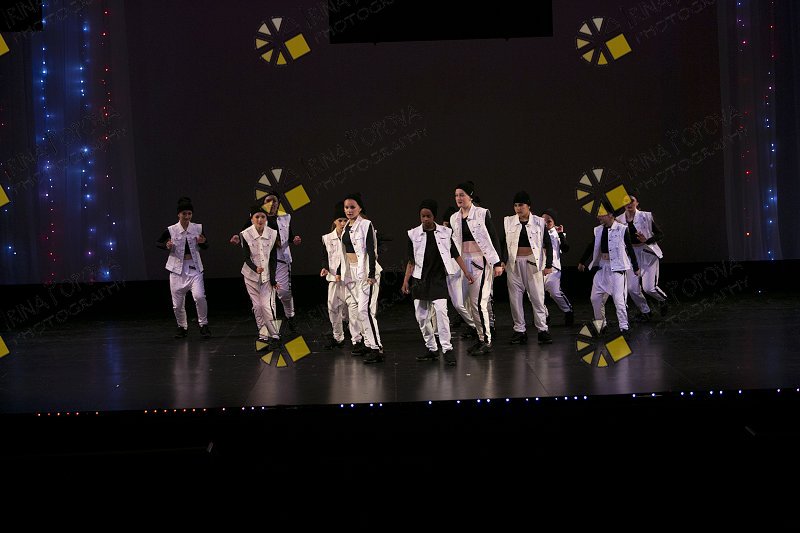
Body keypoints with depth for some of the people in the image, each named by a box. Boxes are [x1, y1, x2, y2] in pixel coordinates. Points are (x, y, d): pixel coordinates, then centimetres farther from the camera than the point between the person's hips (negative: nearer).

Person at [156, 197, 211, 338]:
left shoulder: (198, 228, 0)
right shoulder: (171, 230, -4)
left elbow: (206, 247, 12)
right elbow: (157, 243, 9)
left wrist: (203, 242, -11)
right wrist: (166, 246, -12)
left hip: (194, 268, 0)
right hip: (177, 268, 0)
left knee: (199, 296, -19)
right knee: (178, 303, 5)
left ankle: (203, 324, 0)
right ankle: (182, 327, 26)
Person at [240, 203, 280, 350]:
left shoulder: (273, 234, -5)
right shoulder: (245, 235, -8)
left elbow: (273, 258, -2)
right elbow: (246, 257, -11)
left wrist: (273, 278, -7)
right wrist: (255, 268, -30)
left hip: (268, 275, -1)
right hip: (251, 276, 1)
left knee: (267, 305, -12)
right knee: (257, 306, 3)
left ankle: (275, 337, -5)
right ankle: (263, 336, 11)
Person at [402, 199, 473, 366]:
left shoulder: (445, 232, 2)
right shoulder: (414, 234, 3)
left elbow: (455, 254, 6)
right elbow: (411, 261, 5)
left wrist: (466, 272, 0)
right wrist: (405, 281, 0)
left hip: (438, 279, -2)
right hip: (420, 279, 2)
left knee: (441, 311, -17)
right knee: (421, 316, 4)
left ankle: (447, 349, -14)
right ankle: (431, 349, 18)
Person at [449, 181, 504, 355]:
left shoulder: (482, 214, -5)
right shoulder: (454, 218, 11)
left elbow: (494, 238, -4)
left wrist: (498, 262, -8)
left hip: (481, 261, -6)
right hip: (463, 262, 6)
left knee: (478, 302, -11)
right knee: (470, 302, 5)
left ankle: (486, 341, -3)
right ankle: (481, 337, 15)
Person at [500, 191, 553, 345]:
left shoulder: (539, 222, 2)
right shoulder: (508, 221, 7)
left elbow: (548, 244, 4)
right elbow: (503, 243, 10)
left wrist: (548, 265, -1)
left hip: (533, 263, -2)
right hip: (514, 263, 2)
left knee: (538, 297, -4)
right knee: (515, 298, 3)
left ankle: (542, 329, 2)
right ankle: (519, 330, 10)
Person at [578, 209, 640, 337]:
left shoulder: (622, 229, -8)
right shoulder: (598, 230, 7)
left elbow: (630, 248, -4)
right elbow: (591, 246, 20)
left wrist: (636, 267, 0)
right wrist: (582, 262, 25)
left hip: (617, 267, -6)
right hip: (602, 266, 6)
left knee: (618, 298, -11)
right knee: (595, 297, 5)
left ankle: (624, 327, -3)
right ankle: (601, 325, 19)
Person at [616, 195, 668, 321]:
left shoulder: (646, 217, -6)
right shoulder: (619, 220, 3)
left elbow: (660, 234, -3)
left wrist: (646, 240, -18)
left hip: (647, 253, -4)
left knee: (649, 288, -10)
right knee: (632, 288, -2)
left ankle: (663, 300, 24)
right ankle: (645, 312, 21)